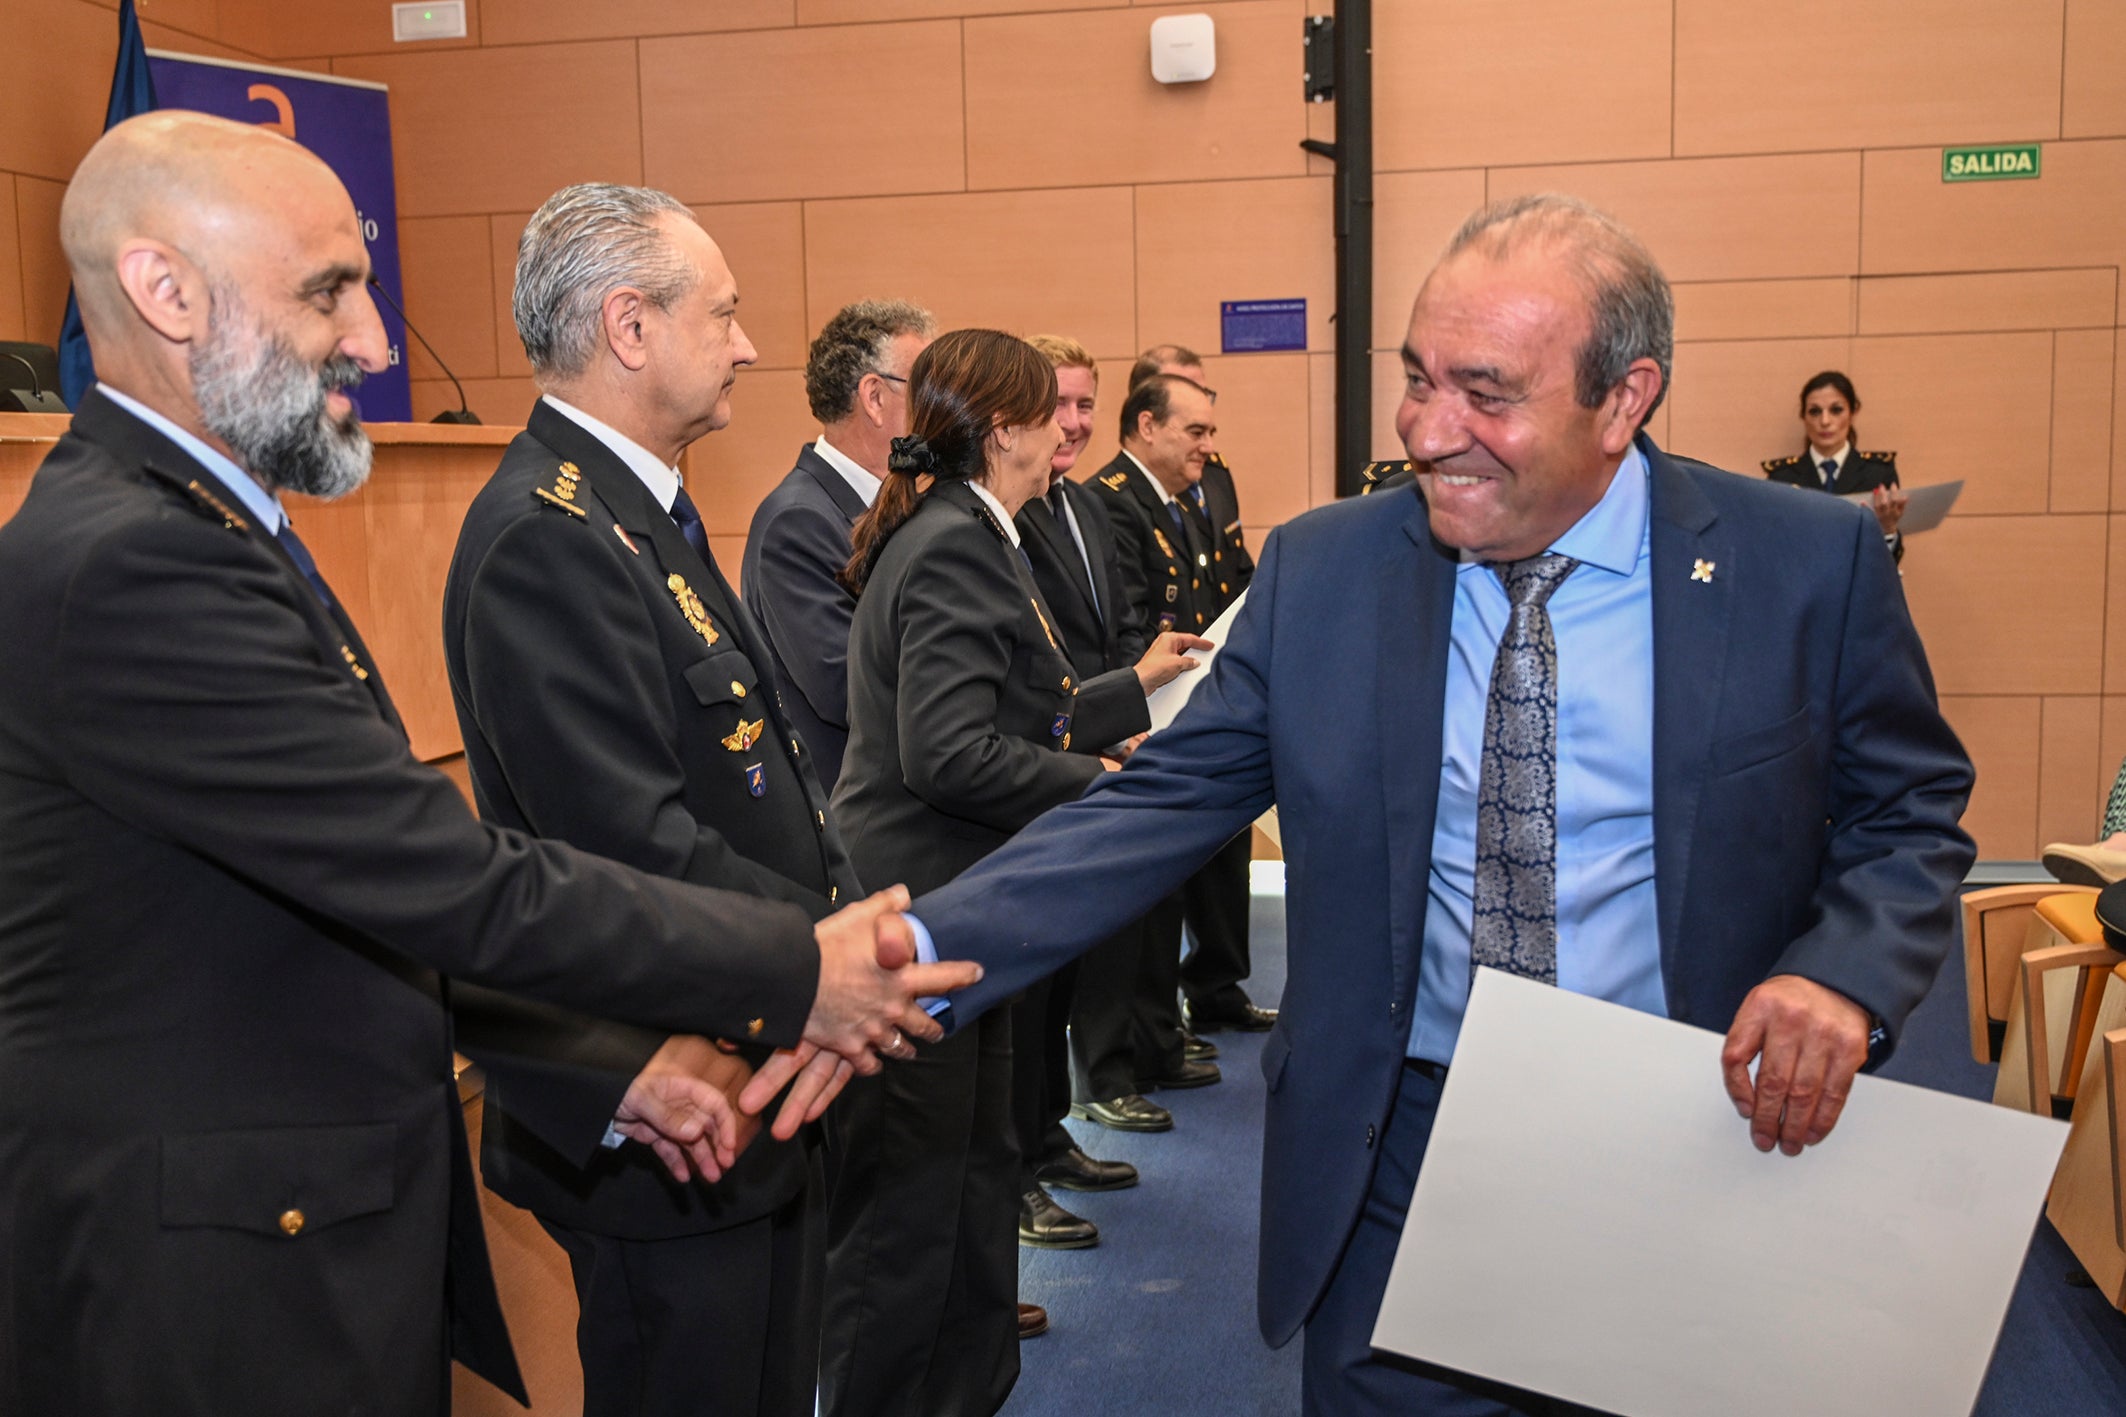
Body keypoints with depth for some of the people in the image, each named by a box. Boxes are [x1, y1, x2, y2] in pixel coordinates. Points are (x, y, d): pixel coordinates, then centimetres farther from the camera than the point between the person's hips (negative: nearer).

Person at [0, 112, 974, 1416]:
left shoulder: (198, 530, 9)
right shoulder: (123, 568, -24)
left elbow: (382, 899, 10)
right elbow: (457, 885, -25)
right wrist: (798, 974, -16)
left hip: (332, 1218, 9)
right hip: (217, 1302, -9)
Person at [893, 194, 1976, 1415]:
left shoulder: (1809, 566, -7)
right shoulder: (1318, 571, -4)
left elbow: (1912, 819, 4)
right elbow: (1164, 803, -6)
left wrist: (1843, 975, -18)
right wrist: (924, 951, -19)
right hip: (1398, 1171, 1)